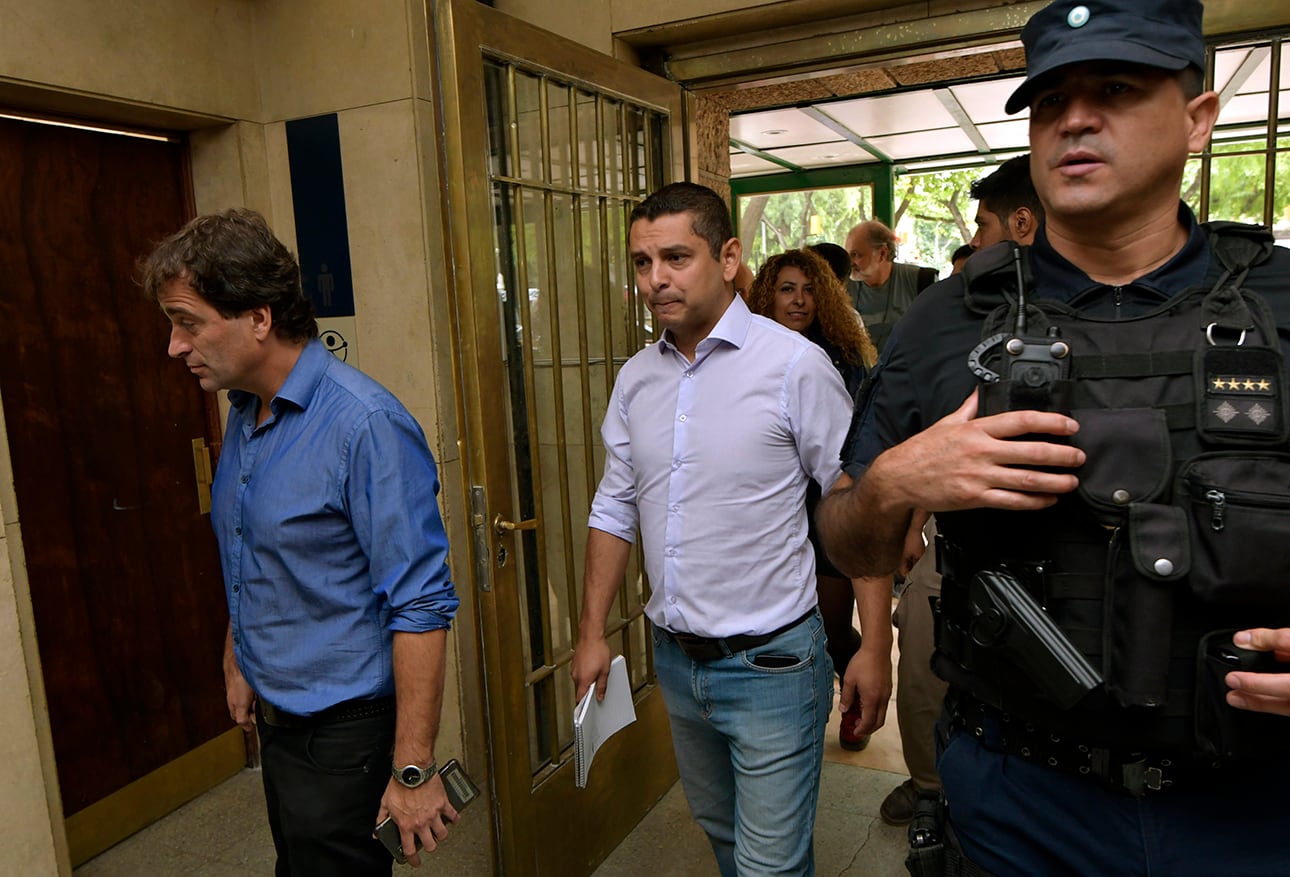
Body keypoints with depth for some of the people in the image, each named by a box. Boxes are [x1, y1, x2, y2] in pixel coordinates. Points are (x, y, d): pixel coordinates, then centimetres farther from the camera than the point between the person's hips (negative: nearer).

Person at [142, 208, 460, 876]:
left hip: (342, 733, -8)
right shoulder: (242, 414, 4)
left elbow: (421, 606, -26)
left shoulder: (365, 425, -25)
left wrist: (412, 771, -23)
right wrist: (238, 664, 22)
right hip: (275, 720, 8)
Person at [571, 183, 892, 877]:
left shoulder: (794, 364, -13)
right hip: (675, 660, 6)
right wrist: (592, 632, 10)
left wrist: (875, 645, -11)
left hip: (770, 662, -5)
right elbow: (615, 509, 10)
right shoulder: (635, 379, 3)